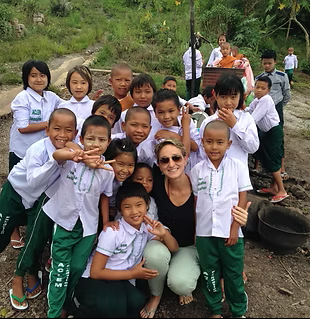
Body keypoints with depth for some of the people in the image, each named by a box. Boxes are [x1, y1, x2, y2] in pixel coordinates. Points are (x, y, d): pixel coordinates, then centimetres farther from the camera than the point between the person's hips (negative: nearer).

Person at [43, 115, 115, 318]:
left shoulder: (108, 170, -9)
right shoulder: (72, 158, -16)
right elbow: (57, 155, -39)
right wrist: (78, 155, -60)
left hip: (88, 226, 2)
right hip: (64, 221, -2)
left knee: (77, 268, 15)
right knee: (60, 269, 5)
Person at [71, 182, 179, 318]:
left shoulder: (147, 228, -1)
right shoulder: (113, 231, -18)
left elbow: (174, 248, 4)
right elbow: (96, 272, -14)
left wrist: (164, 233, -16)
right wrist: (133, 274, -14)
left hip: (121, 283, 4)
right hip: (93, 281, -3)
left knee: (137, 301, -29)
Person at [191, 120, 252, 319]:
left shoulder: (238, 167, -5)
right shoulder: (198, 170, -1)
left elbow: (242, 199, -4)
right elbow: (195, 202, 4)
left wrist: (235, 228, -8)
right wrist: (195, 230, 3)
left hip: (231, 232, -1)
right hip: (204, 233, 2)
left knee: (234, 274, 14)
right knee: (210, 274, 16)